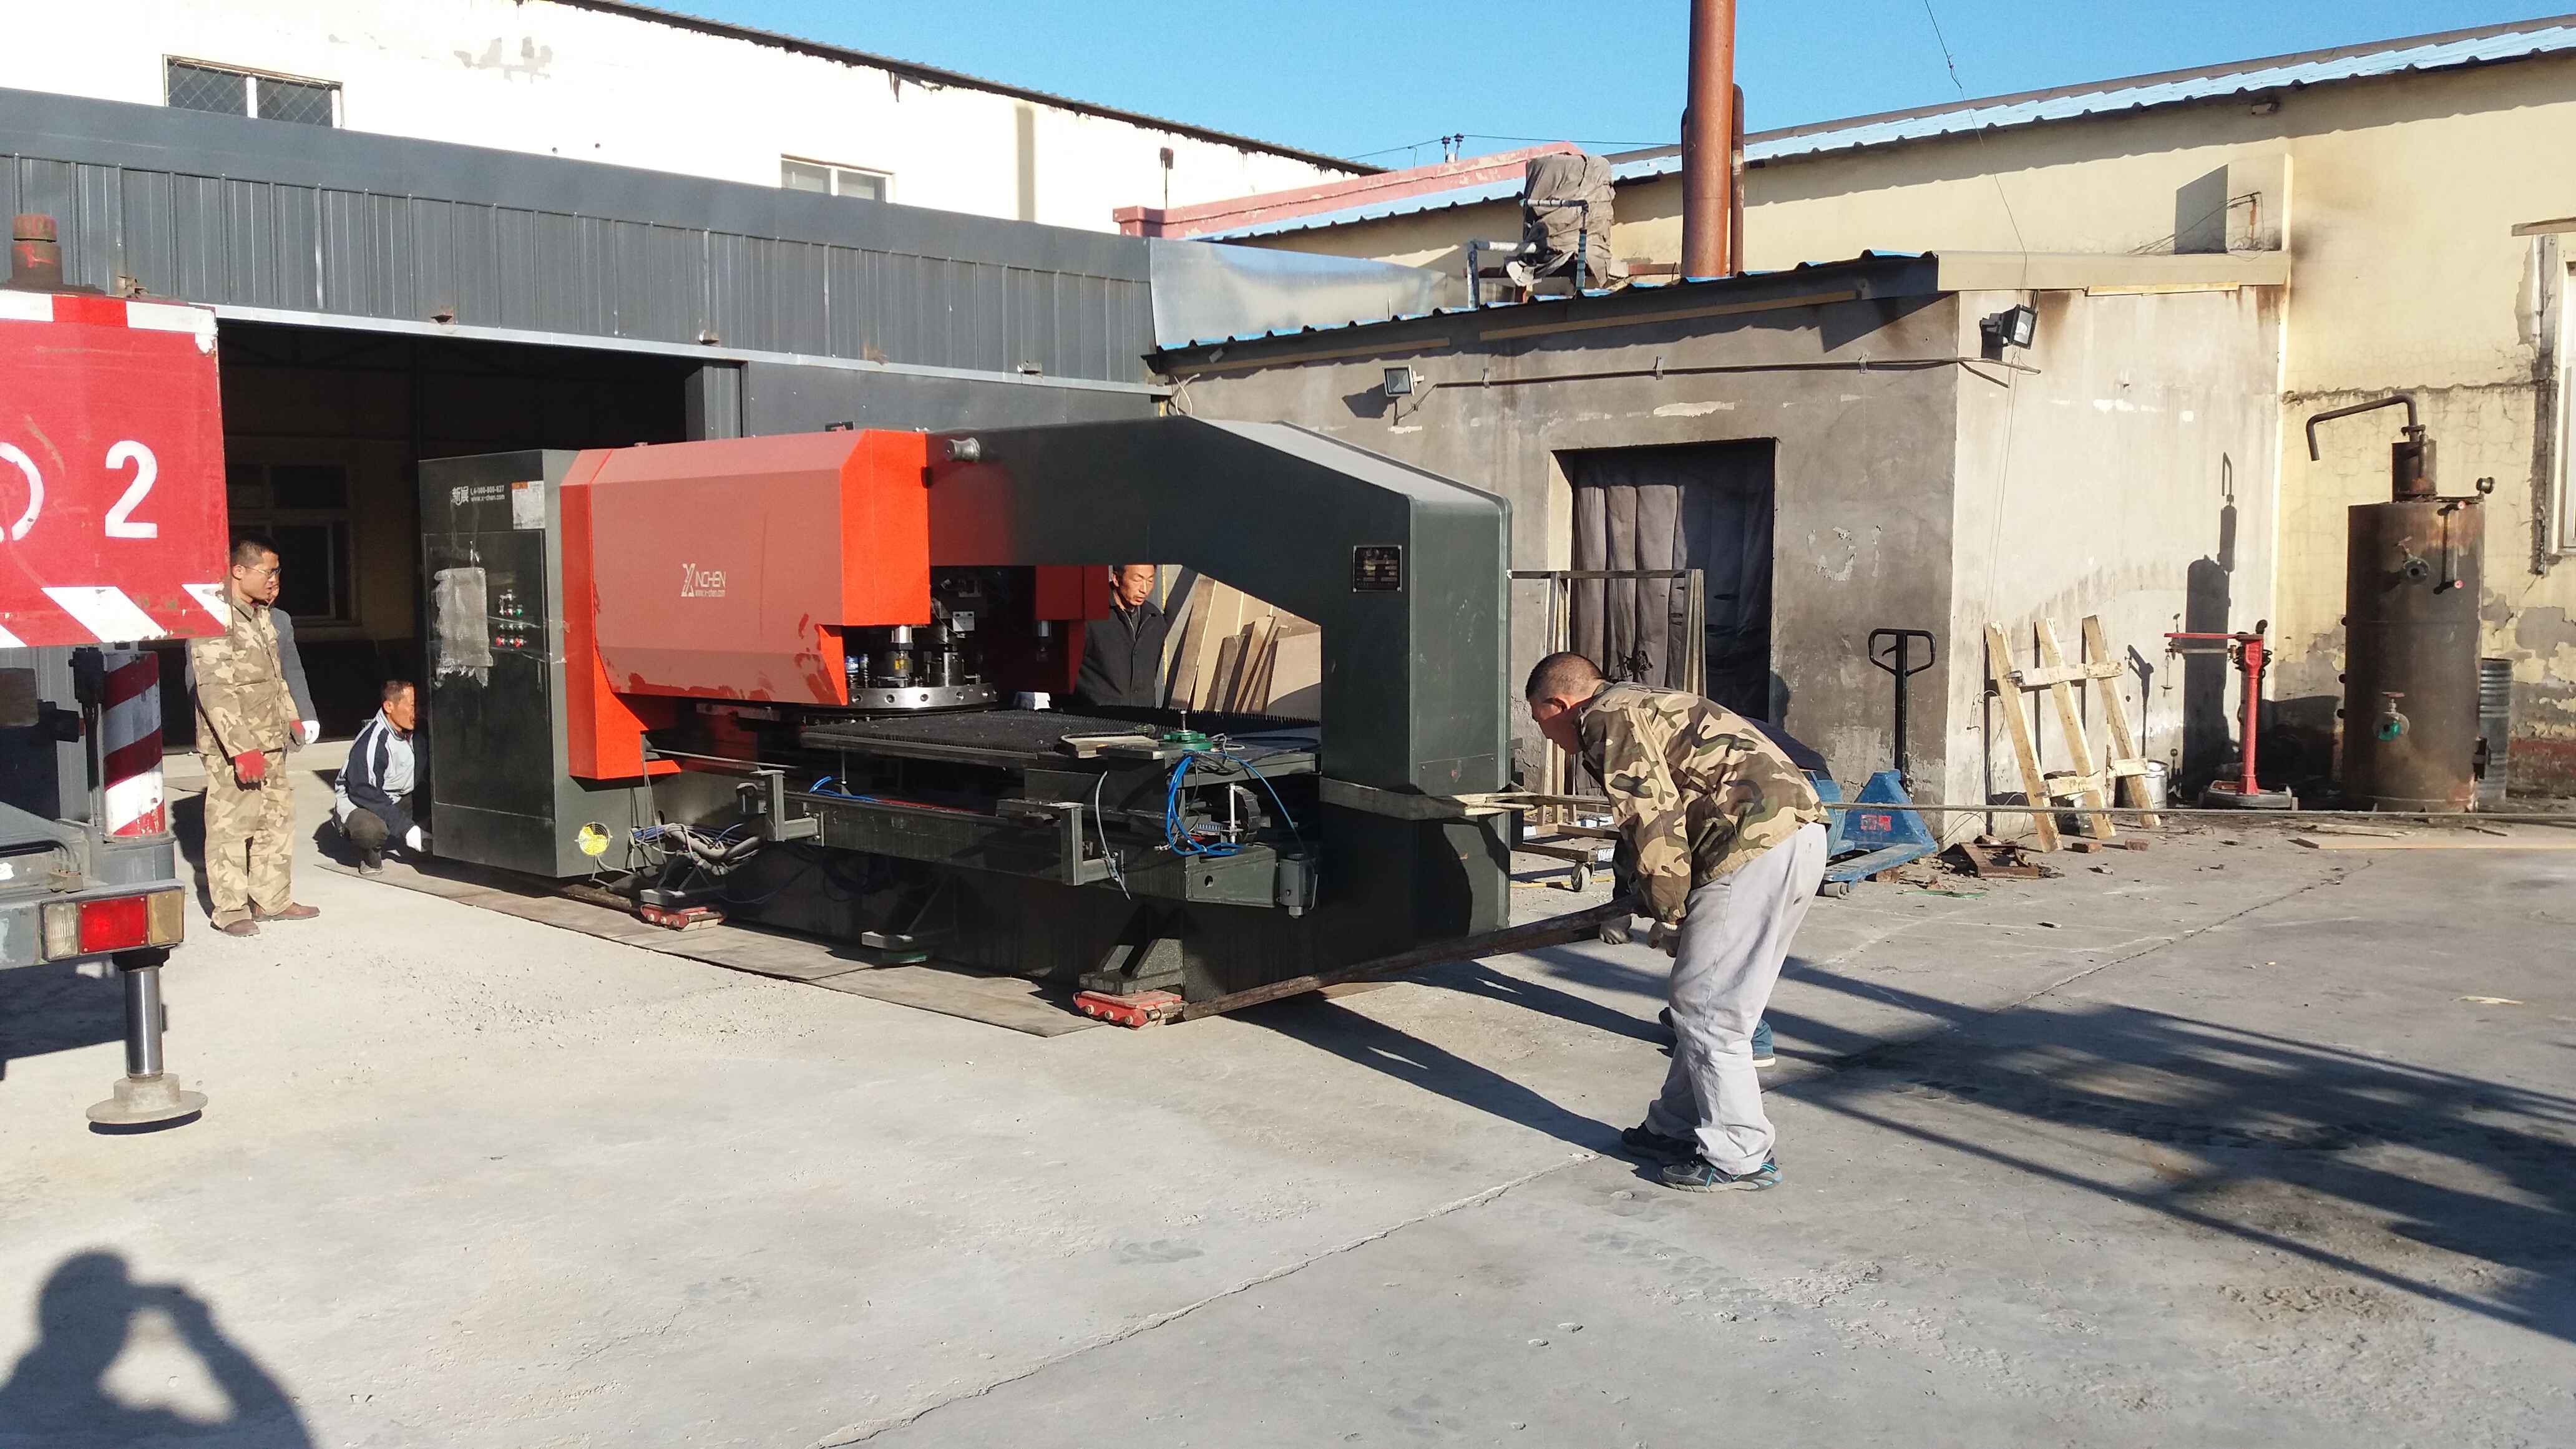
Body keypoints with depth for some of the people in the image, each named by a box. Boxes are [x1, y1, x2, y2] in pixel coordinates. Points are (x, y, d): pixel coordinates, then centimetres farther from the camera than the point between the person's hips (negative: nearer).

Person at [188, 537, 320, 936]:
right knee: (230, 826, -2)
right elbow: (214, 689, -21)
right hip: (231, 748, -9)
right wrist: (242, 748, -25)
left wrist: (290, 715, 27)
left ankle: (272, 899, 21)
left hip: (269, 742, 9)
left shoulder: (260, 614, 14)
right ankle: (230, 911, 5)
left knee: (277, 818, 12)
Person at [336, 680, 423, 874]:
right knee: (371, 830, -42)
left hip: (397, 801, 7)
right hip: (357, 804, -7)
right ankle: (370, 852, -6)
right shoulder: (371, 743, -25)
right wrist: (407, 829, -33)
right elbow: (365, 794, -28)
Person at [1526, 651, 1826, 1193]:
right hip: (1800, 833, 10)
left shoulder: (1609, 718, -3)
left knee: (1703, 1006, -2)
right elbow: (1672, 813, 33)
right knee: (1716, 1002, 18)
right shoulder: (1645, 706, 28)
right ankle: (1680, 1127, 27)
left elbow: (1653, 818, -12)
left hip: (1758, 844, -10)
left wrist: (1669, 914, -3)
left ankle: (1740, 1156, 5)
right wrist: (1632, 904, 37)